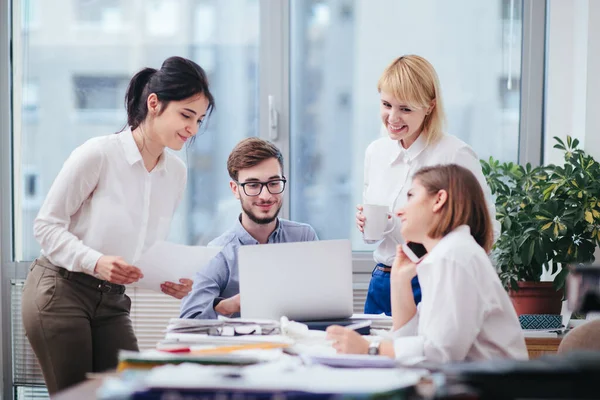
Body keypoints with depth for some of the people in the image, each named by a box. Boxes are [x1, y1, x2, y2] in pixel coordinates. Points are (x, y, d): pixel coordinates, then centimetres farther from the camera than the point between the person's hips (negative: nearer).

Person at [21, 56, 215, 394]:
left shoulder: (177, 172, 5)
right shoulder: (98, 154, -15)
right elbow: (47, 226, -11)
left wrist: (172, 281, -7)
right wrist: (96, 262, -26)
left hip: (112, 302, 6)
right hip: (61, 291, -6)